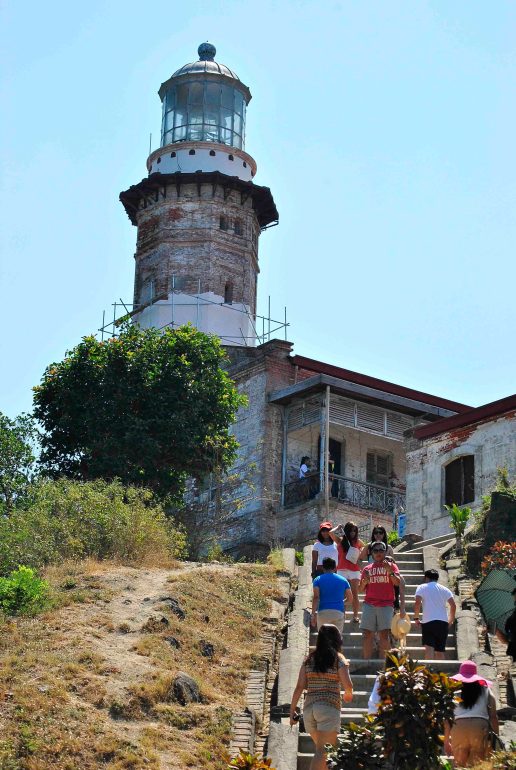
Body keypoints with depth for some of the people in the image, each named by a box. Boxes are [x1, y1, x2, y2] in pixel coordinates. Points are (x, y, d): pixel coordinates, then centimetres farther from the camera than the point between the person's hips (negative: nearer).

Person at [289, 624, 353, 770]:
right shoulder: (339, 659, -3)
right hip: (329, 707, -5)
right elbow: (348, 686, -11)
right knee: (323, 752, -6)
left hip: (309, 708, 5)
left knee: (322, 750, 19)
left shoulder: (309, 659, 8)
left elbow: (299, 687, 4)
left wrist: (292, 710, 9)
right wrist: (348, 695, 11)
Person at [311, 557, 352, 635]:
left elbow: (316, 597, -7)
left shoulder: (318, 580, 6)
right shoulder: (343, 580, 12)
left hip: (323, 612, -1)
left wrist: (313, 614, -10)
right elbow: (349, 598, 17)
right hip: (339, 612, 1)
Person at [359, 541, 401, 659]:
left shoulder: (391, 566, 11)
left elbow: (397, 583, -2)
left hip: (386, 604, -2)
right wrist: (364, 582, -5)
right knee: (367, 634, -3)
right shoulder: (367, 568, 16)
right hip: (369, 604, 2)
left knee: (384, 634, -6)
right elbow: (360, 589, 17)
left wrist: (390, 572, -17)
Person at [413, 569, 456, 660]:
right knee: (440, 651, 11)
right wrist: (451, 621, 14)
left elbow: (417, 603, -8)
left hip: (428, 622, -4)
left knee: (429, 648, -15)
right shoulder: (445, 589, 15)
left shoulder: (421, 587, 7)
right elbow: (453, 605, 4)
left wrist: (416, 618, 2)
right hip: (443, 622, 4)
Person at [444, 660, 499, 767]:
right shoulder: (485, 690, 15)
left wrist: (446, 739, 13)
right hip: (480, 726, 0)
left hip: (459, 727, 0)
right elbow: (493, 716, 11)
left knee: (459, 764, 5)